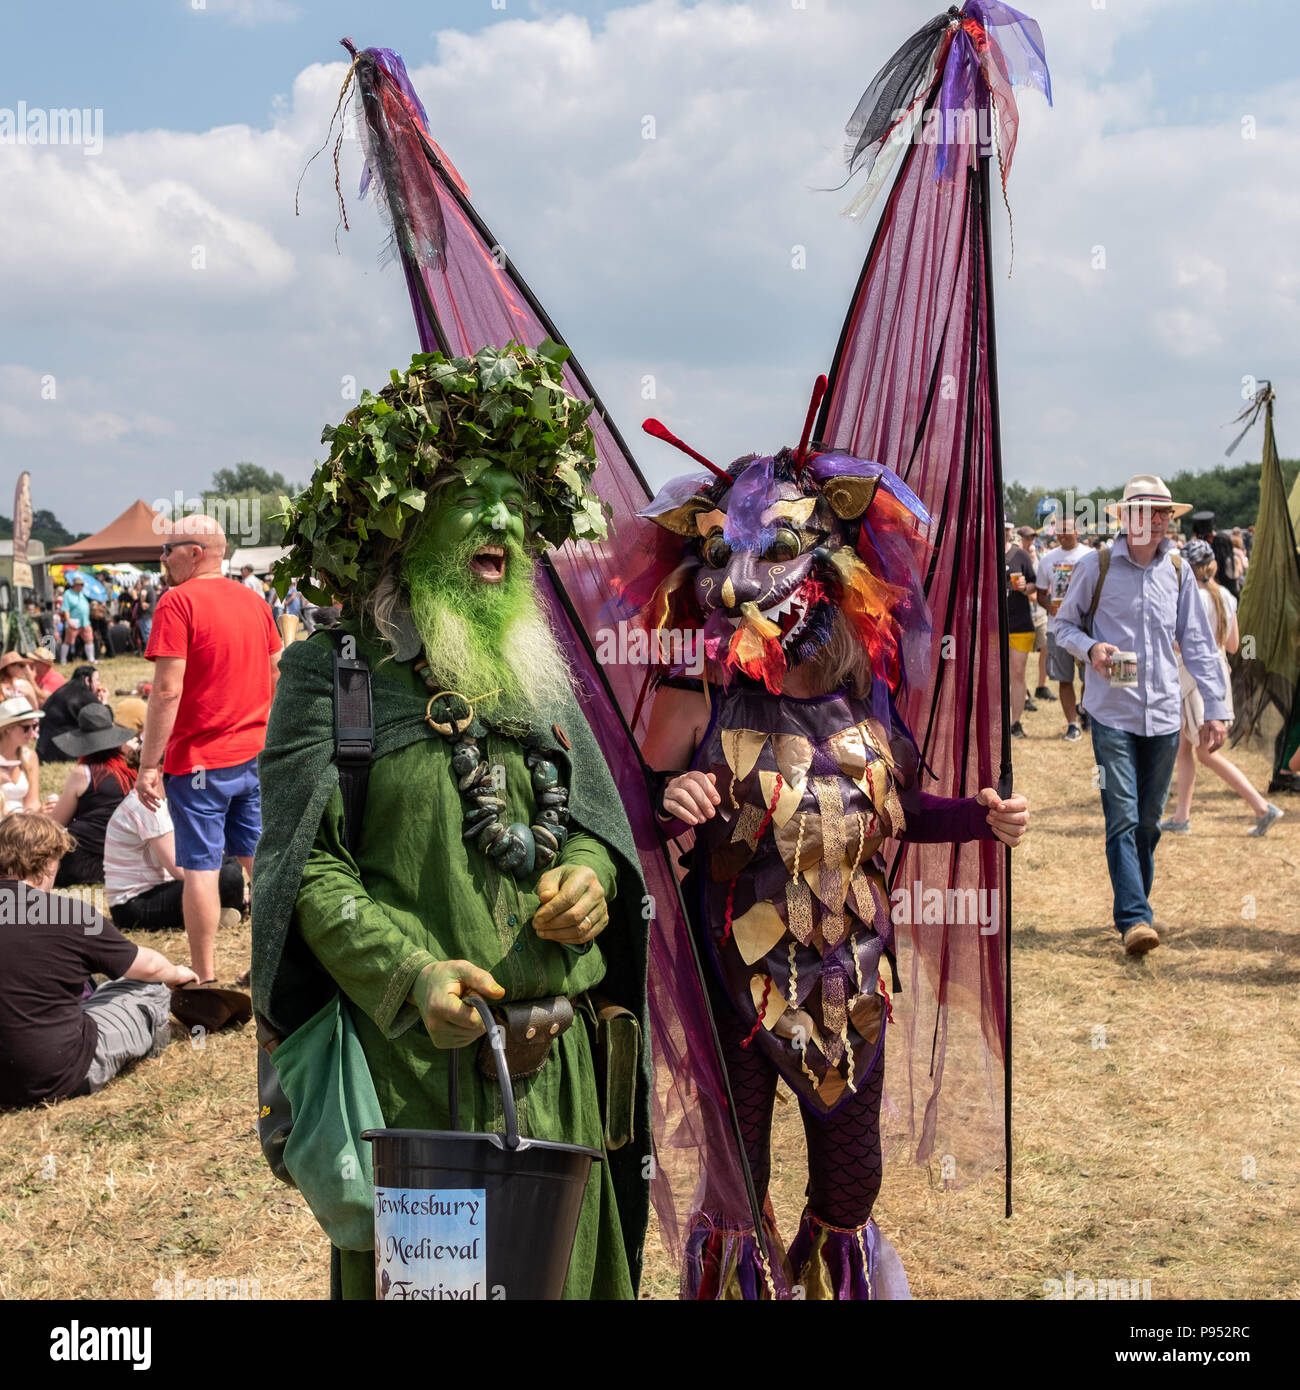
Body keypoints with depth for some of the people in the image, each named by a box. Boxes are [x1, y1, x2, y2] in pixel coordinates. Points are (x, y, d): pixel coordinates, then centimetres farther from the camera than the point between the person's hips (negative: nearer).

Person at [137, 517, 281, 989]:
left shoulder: (177, 602, -12)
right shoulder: (254, 600, 9)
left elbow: (167, 691, -18)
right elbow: (277, 676, 14)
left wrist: (148, 764, -14)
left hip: (199, 760, -6)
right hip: (255, 755, 6)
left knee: (201, 868, 1)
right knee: (261, 859, 13)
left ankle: (206, 980, 6)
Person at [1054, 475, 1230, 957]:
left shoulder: (1177, 572, 8)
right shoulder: (1097, 566, -1)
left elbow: (1198, 644, 11)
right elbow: (1063, 623, 8)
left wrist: (1215, 709, 6)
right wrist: (1089, 648, -14)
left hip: (1164, 714, 4)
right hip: (1112, 713, -3)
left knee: (1149, 821, 10)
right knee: (1122, 818, -10)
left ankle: (1134, 908, 24)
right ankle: (1134, 919, -12)